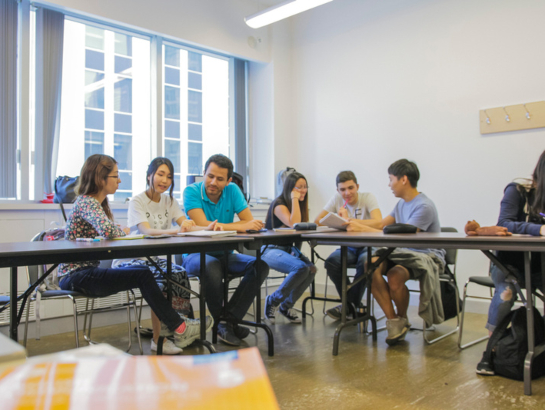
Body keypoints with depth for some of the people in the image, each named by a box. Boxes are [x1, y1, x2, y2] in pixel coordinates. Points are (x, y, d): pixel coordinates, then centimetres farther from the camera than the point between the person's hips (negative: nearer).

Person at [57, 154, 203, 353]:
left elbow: (106, 235, 13)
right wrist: (124, 231, -13)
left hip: (86, 271, 9)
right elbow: (108, 230, -34)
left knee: (143, 272, -5)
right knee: (143, 276, -16)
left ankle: (167, 326, -2)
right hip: (75, 275, -9)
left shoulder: (98, 203, 15)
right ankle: (179, 328, -6)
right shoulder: (87, 202, -16)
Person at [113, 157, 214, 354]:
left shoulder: (169, 201, 10)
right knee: (162, 278, -31)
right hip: (132, 259, -4)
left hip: (157, 258, 5)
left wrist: (207, 228, -28)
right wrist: (175, 230, -43)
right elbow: (146, 231, -25)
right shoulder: (137, 202, -7)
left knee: (180, 273, -27)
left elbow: (186, 224, -6)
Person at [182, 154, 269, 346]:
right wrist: (241, 227, -25)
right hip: (196, 254, -4)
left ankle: (230, 321, -18)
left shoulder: (232, 190, 1)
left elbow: (251, 223, -7)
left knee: (261, 265, -18)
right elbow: (203, 225, -25)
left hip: (224, 254, 5)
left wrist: (221, 227, -25)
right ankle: (220, 322, -15)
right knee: (212, 266, -37)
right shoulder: (191, 191, -11)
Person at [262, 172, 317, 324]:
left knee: (311, 269, -22)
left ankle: (286, 306, -1)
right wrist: (294, 199, -19)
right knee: (301, 268, -31)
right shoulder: (279, 204, -12)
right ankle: (273, 301, -8)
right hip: (271, 250, -7)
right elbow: (294, 225, -26)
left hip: (290, 249, 7)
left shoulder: (300, 205, 13)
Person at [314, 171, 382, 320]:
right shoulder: (337, 198, 1)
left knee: (365, 262, -35)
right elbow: (317, 221, -6)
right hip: (347, 246, 3)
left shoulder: (368, 197, -7)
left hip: (367, 245, -3)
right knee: (331, 262, -26)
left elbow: (378, 222, -24)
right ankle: (353, 304, -8)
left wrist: (348, 220, -25)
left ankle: (350, 305, -13)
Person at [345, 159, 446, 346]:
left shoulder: (424, 206, -16)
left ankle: (402, 319, -2)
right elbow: (382, 224, 16)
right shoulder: (402, 203, 14)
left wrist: (365, 229, -23)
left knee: (394, 276, -34)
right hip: (403, 253, 8)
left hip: (427, 256, -8)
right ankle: (393, 320, -13)